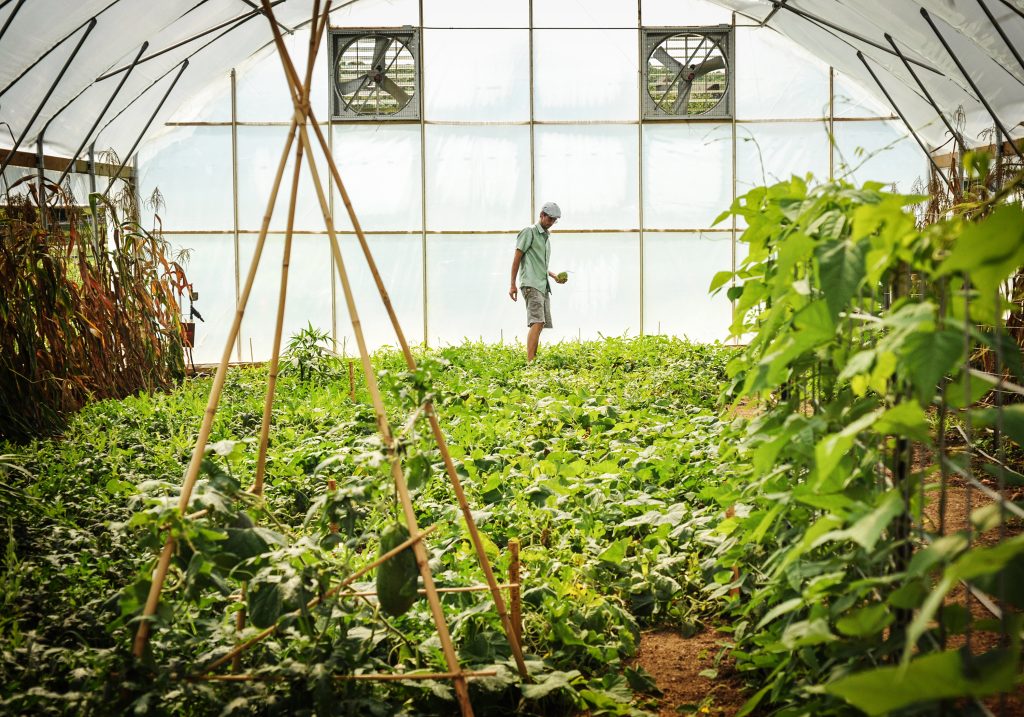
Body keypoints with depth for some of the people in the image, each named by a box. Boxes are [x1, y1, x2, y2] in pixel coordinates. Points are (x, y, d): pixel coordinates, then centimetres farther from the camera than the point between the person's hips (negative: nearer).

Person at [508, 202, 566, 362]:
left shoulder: (546, 236, 24)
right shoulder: (529, 232, -1)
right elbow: (517, 258, -4)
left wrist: (554, 276, 17)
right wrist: (513, 285, -9)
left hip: (544, 286, 9)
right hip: (531, 285, -9)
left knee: (541, 324, 5)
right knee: (537, 322, -20)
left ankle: (533, 359, 7)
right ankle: (530, 361, -26)